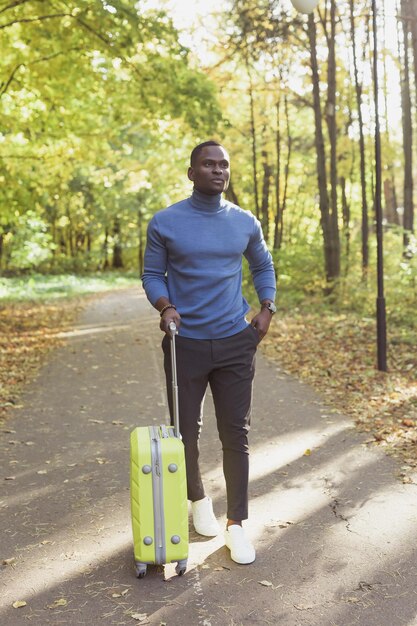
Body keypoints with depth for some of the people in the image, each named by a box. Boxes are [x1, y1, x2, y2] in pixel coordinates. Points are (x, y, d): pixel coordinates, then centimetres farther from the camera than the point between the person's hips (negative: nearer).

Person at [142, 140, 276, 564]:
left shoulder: (245, 223, 4)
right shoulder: (165, 223, -4)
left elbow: (263, 266, 19)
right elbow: (152, 274, 3)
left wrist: (267, 309, 4)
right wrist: (165, 307, -17)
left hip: (236, 343, 2)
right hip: (185, 344, -1)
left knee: (235, 435, 3)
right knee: (186, 433, 9)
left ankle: (236, 524, 15)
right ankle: (198, 499, 36)